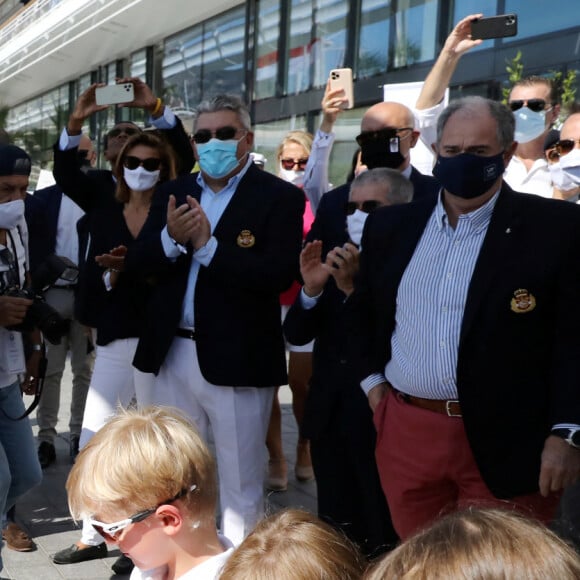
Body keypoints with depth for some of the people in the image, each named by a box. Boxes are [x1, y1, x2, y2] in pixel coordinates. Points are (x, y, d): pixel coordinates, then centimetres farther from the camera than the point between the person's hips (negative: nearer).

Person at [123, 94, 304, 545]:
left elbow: (279, 273, -21)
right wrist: (171, 239, -18)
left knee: (241, 485, 9)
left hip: (238, 360, -5)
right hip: (174, 355, 6)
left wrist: (208, 245, -24)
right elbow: (136, 263, 2)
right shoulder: (172, 194, 10)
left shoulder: (280, 197, -7)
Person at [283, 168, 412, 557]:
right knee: (335, 536, 19)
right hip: (330, 414, 6)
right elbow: (297, 334, 3)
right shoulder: (333, 257, 6)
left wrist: (354, 287, -31)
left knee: (386, 541, 9)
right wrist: (312, 288, -14)